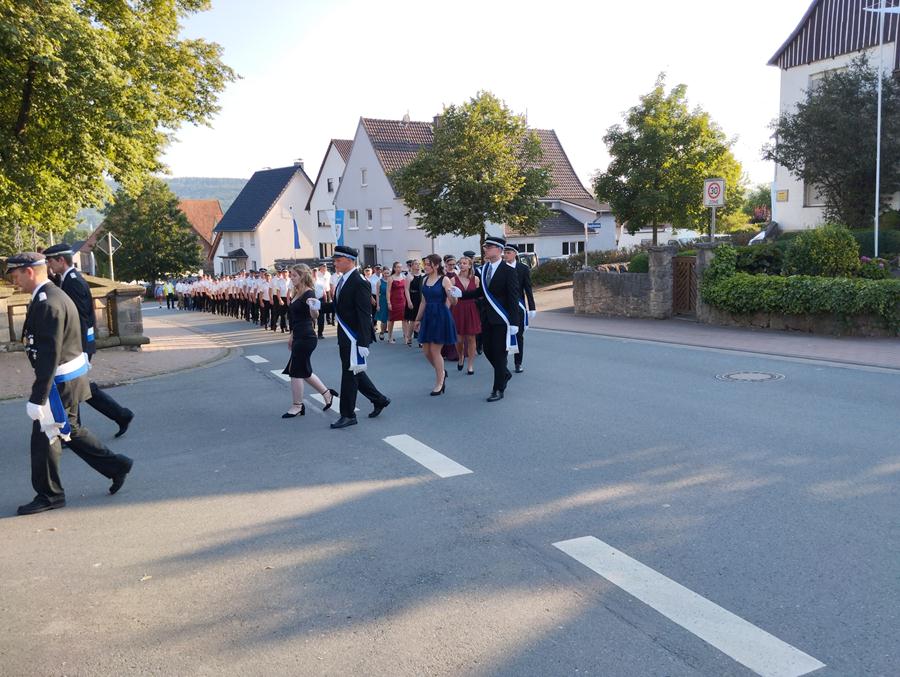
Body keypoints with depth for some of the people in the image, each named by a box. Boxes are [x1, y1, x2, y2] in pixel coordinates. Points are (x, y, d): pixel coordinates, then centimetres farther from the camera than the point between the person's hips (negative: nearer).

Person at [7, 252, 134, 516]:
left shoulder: (47, 303, -22)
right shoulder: (53, 295, 11)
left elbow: (49, 355, -25)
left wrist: (37, 398, -23)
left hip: (60, 382, -10)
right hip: (69, 377, 10)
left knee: (44, 437, 3)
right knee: (70, 431, 20)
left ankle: (49, 495, 18)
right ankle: (116, 465, 26)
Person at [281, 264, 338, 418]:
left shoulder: (309, 294, -17)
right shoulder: (297, 293, 11)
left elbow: (314, 316, -32)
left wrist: (313, 309, -54)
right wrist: (292, 336, 24)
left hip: (306, 339, -9)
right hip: (299, 337, 9)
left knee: (296, 371, -1)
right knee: (304, 371, 15)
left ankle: (297, 406, 12)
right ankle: (327, 393, 27)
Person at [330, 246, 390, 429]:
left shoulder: (359, 282, -16)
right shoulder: (343, 281, 12)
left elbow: (364, 315, -19)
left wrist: (363, 343, -22)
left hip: (354, 338, -9)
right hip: (345, 338, 9)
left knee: (350, 374, -1)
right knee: (354, 373, 16)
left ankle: (348, 415, 9)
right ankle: (379, 400, 31)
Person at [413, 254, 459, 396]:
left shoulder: (444, 280, -9)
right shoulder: (425, 280, 9)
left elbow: (453, 301, -16)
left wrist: (452, 295, -38)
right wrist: (418, 319, 19)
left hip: (441, 316, -6)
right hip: (428, 316, 6)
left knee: (435, 351, -3)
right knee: (426, 351, 8)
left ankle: (439, 383, 12)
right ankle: (442, 372, 33)